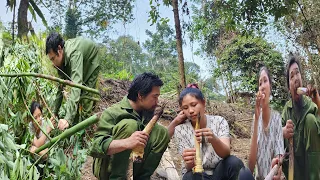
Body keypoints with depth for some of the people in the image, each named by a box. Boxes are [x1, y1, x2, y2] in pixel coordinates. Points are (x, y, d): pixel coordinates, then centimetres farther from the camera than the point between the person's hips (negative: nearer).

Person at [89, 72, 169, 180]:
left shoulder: (147, 113, 3)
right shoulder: (112, 113, -17)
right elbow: (96, 147, -28)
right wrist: (126, 143, -44)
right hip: (107, 170, -6)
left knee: (162, 131, -8)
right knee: (129, 125, -26)